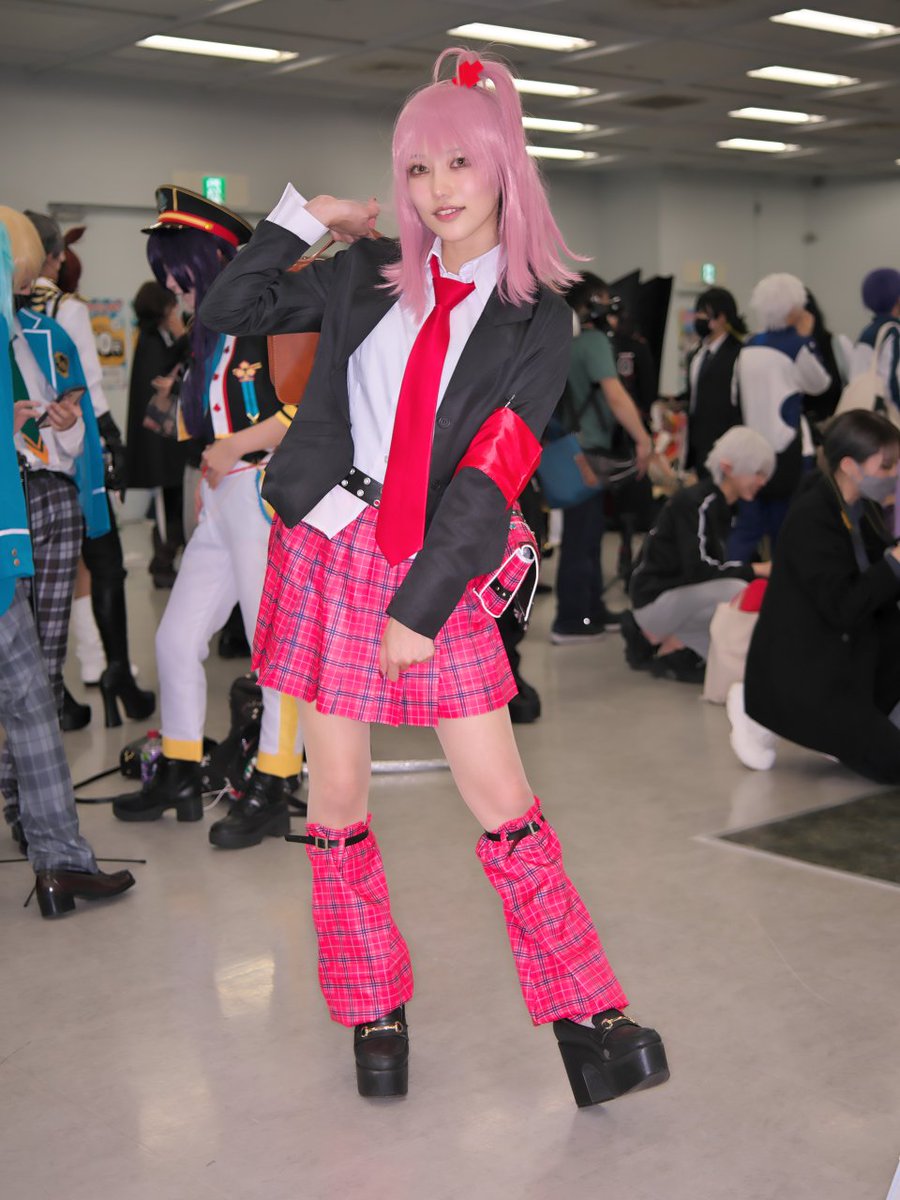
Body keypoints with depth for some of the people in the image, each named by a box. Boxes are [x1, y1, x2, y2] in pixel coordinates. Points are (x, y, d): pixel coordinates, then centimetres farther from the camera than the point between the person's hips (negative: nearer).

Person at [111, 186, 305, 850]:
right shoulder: (210, 333, 17)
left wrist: (235, 446, -17)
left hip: (268, 498, -10)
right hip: (223, 508, 10)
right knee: (177, 638, 11)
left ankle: (271, 791, 8)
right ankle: (180, 777, 24)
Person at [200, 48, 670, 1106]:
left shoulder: (537, 319, -2)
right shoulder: (368, 274, 7)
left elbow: (490, 477, -11)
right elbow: (228, 313, 12)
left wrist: (422, 605, -17)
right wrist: (298, 218, 2)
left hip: (434, 572, -2)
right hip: (324, 551, 3)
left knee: (503, 801, -2)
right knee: (338, 791, 7)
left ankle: (586, 1020, 9)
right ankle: (374, 1012, 23)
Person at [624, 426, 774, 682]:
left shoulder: (724, 506, 10)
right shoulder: (694, 503, -19)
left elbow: (716, 564, 9)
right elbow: (698, 568, -28)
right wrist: (756, 570, -23)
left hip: (684, 594, 10)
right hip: (654, 600, -10)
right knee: (735, 592, -31)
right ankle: (668, 648, -10)